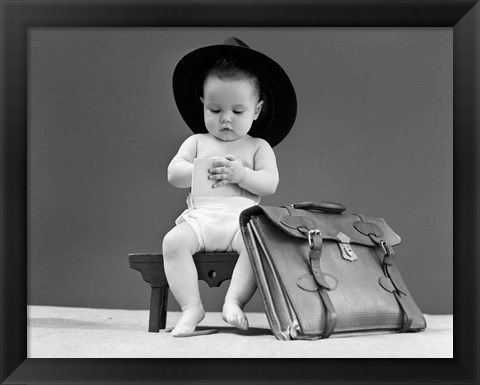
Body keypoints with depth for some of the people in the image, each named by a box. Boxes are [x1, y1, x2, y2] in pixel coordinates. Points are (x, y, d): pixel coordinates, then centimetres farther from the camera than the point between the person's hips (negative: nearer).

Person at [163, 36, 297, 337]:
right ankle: (192, 307, -26)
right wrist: (203, 169, -10)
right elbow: (173, 174, 7)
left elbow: (270, 183, 1)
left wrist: (241, 174, -16)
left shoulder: (258, 146, 14)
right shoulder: (196, 142, 19)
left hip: (242, 216, -1)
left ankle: (234, 301, -30)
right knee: (174, 241, -29)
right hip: (201, 216, 2)